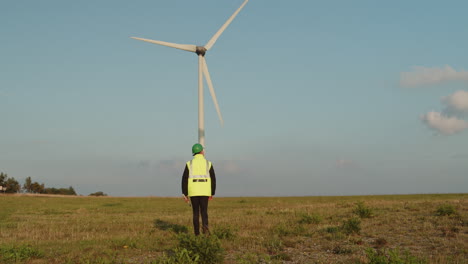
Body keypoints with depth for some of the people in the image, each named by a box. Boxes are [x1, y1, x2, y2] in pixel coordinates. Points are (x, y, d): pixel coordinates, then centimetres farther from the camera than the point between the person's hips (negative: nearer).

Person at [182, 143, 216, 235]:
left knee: (195, 212, 10)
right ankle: (204, 225, -27)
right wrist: (212, 193, 9)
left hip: (193, 192, 0)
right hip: (204, 192, 0)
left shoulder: (189, 164, 0)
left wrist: (185, 194, 0)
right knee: (204, 212, 3)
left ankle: (197, 233, 8)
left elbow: (184, 179, -4)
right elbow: (213, 179, 1)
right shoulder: (208, 164, 1)